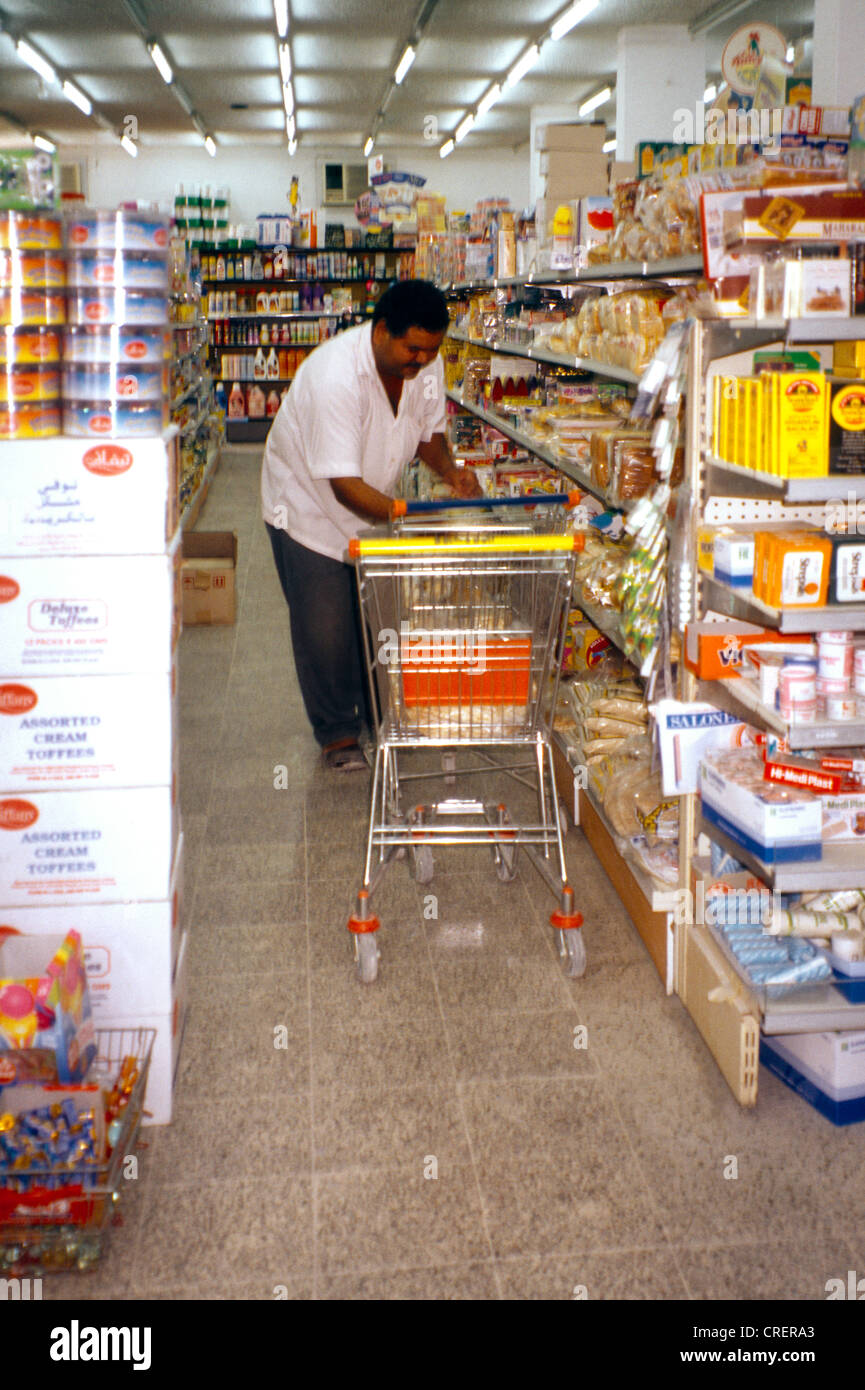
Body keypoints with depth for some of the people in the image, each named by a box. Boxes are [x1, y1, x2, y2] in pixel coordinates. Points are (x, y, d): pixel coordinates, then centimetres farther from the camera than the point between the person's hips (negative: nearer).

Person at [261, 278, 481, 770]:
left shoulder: (427, 362, -14)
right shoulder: (334, 374, -35)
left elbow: (429, 432, 2)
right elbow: (345, 485, -36)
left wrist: (451, 470, -20)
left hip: (377, 504, 6)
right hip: (310, 503, -6)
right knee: (326, 628, -4)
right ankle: (338, 733, 12)